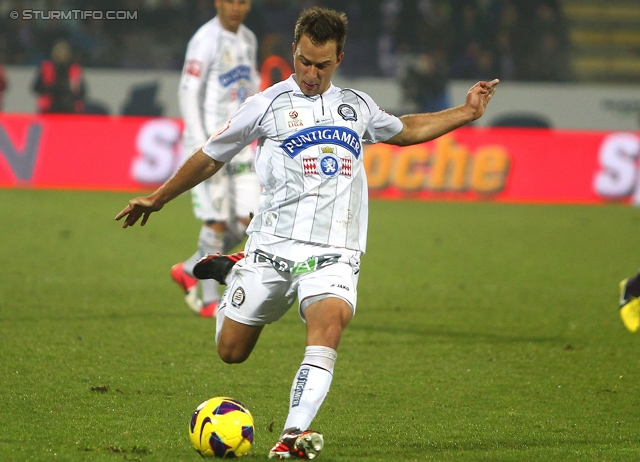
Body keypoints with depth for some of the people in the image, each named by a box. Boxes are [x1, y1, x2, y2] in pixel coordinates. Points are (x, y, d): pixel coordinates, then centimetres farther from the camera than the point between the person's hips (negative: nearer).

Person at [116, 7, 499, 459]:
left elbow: (404, 130, 39)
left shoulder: (357, 106, 18)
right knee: (231, 351, 1)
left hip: (334, 252, 1)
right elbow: (211, 157, 16)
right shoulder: (268, 105, 6)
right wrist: (158, 197, 19)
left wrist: (465, 113, 33)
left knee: (330, 320, -30)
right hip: (274, 243, -1)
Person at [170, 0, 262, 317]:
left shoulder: (248, 40, 13)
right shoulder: (205, 40, -10)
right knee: (217, 221, -8)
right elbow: (188, 92, -14)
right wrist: (201, 145, -19)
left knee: (249, 220, -1)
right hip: (207, 139, -7)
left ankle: (190, 271, 17)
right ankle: (210, 300, 4)